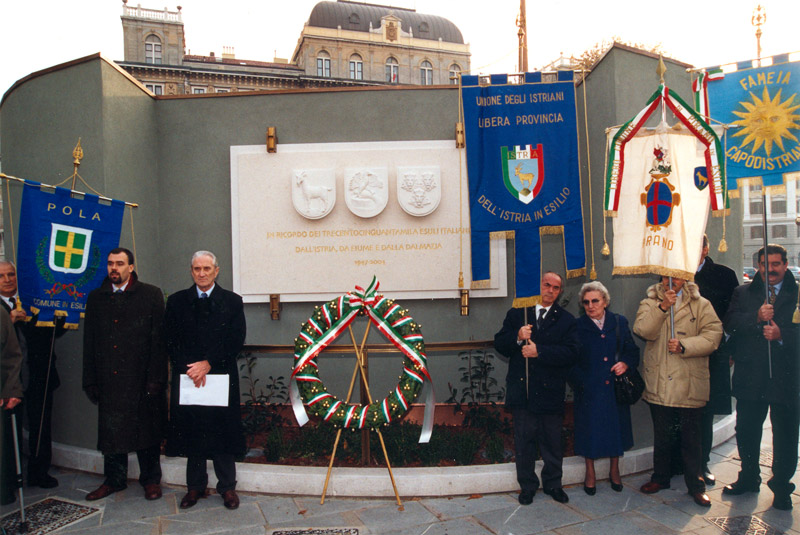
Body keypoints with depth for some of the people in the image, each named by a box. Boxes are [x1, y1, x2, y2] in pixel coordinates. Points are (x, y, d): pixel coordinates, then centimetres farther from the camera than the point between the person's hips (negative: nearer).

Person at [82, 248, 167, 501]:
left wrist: (155, 379, -12)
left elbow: (158, 340, -6)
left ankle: (150, 479, 22)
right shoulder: (96, 297, 10)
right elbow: (89, 341, 11)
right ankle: (114, 479, 29)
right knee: (110, 429, 12)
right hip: (108, 379, 3)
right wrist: (90, 380, 5)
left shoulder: (151, 295, -2)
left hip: (142, 378, -3)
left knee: (147, 429, 7)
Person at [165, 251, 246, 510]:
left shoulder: (232, 301, 3)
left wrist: (208, 364, -12)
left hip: (222, 377, -1)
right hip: (187, 377, 2)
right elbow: (171, 341, 3)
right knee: (191, 430, 7)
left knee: (223, 430, 4)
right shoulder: (176, 301, 8)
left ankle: (227, 487, 16)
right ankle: (195, 486, 22)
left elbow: (236, 340, -4)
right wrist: (189, 368, -10)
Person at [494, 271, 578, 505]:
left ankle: (553, 484, 31)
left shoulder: (566, 320, 4)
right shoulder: (517, 313, 7)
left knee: (552, 442, 11)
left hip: (551, 391, 0)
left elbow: (570, 354, -9)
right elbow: (499, 344, 3)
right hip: (522, 390, 1)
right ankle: (527, 486, 25)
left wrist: (539, 351, -18)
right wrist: (517, 337, -16)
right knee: (524, 442, 9)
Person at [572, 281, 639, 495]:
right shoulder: (577, 326, -3)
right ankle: (590, 473, 25)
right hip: (589, 389, -2)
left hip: (615, 387, 2)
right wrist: (580, 381, -13)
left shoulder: (619, 322, 3)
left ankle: (614, 470, 33)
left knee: (616, 427, 13)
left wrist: (625, 363, -12)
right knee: (590, 428, 6)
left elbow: (633, 350, 7)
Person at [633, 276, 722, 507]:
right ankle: (660, 477, 31)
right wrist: (663, 306, -23)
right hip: (659, 384, 1)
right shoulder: (650, 303, 6)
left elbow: (712, 335, -7)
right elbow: (643, 330, -12)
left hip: (690, 384, -1)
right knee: (662, 436, 15)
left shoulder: (701, 305, 4)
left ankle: (696, 485, 22)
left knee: (691, 438, 7)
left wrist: (684, 346, -19)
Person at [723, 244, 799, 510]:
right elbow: (730, 323, -3)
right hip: (750, 374, 2)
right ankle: (749, 477, 32)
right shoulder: (743, 293, 9)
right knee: (746, 430, 13)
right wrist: (757, 317, -17)